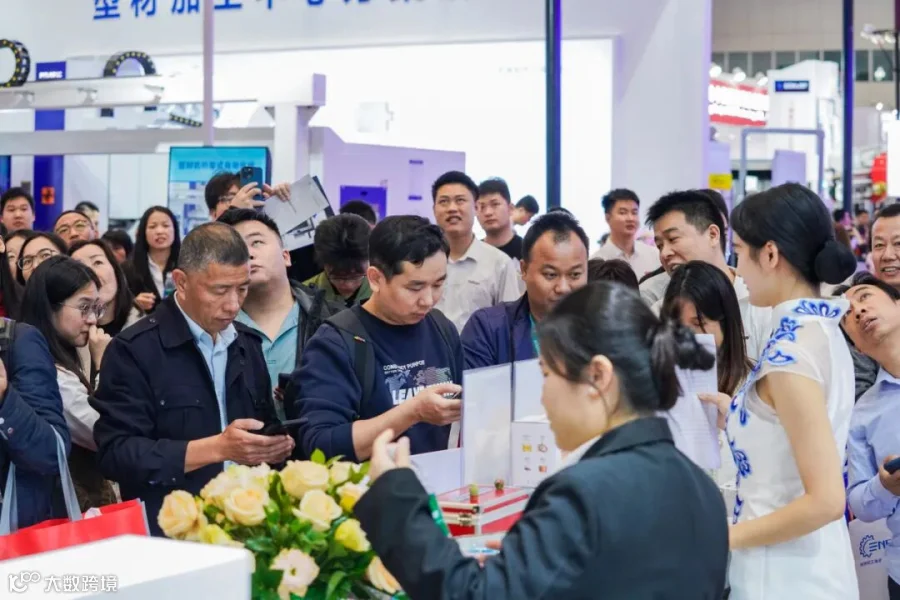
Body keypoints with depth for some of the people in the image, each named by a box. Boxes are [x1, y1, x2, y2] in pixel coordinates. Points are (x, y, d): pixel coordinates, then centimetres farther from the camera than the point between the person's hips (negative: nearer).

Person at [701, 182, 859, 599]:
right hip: (814, 563, 9)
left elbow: (825, 499, -25)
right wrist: (733, 409, 19)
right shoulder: (824, 330, 5)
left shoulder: (789, 350, -22)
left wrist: (726, 536, -16)